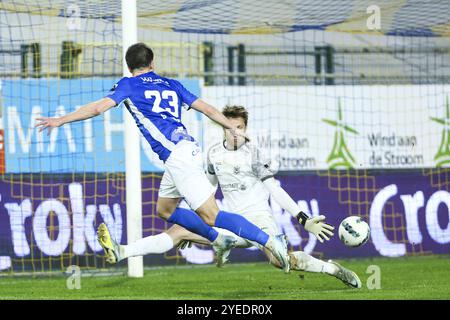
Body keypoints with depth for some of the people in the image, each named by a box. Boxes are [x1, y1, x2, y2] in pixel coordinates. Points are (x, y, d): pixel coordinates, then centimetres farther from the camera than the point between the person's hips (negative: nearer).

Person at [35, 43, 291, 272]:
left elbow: (99, 107, -2)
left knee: (211, 215, -11)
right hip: (190, 148, 8)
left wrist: (61, 120, 3)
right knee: (165, 209, 24)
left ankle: (271, 242, -19)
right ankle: (220, 241, 27)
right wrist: (234, 129, 31)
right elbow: (207, 108, 20)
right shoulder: (171, 84, 22)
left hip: (177, 155, -8)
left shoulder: (129, 85, 7)